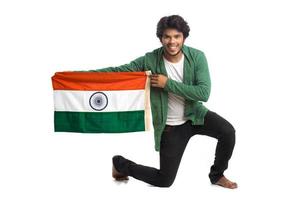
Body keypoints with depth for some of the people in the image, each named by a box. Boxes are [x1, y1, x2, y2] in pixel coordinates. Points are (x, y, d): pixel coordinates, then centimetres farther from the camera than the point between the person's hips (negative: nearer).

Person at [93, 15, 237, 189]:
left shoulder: (197, 57, -15)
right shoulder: (150, 60, -17)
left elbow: (204, 93, -24)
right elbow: (118, 71, -15)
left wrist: (168, 83, -27)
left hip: (194, 114, 2)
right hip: (171, 126, -2)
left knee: (228, 131, -25)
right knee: (164, 181, 2)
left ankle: (217, 175, 4)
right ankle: (120, 164, 29)